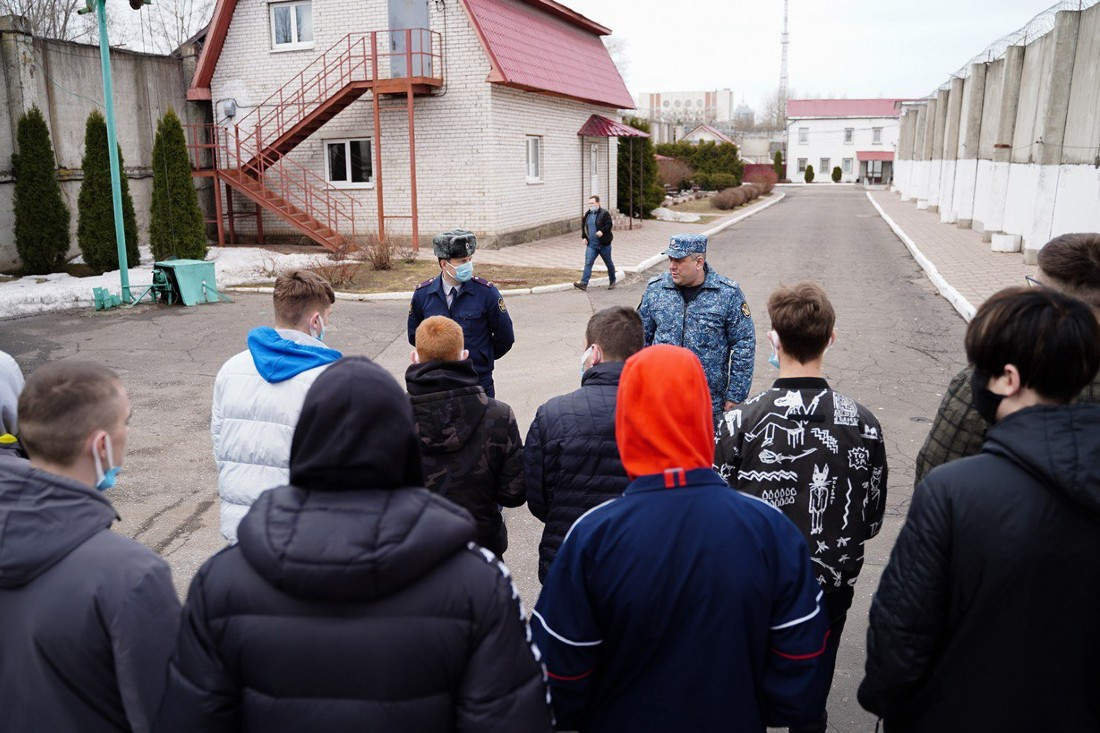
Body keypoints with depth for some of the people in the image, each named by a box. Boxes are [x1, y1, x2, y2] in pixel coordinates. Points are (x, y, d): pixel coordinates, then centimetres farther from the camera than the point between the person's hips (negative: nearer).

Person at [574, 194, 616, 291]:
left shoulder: (604, 213, -9)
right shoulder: (587, 214, 11)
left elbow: (609, 225, -15)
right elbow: (583, 227, 22)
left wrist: (602, 231, -30)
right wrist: (584, 237, 10)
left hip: (604, 244, -5)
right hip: (591, 245, 5)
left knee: (609, 263, 10)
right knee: (588, 263, -9)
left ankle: (612, 282, 28)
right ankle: (583, 283, -17)